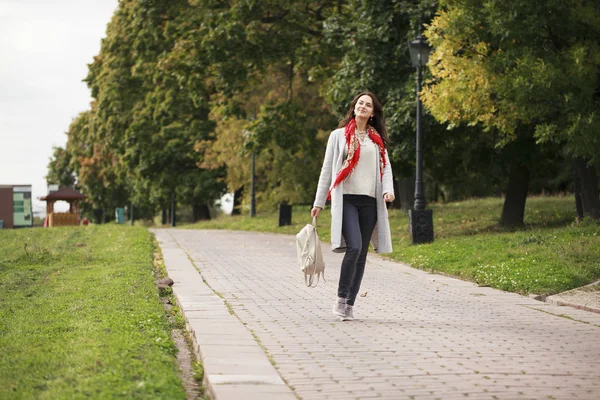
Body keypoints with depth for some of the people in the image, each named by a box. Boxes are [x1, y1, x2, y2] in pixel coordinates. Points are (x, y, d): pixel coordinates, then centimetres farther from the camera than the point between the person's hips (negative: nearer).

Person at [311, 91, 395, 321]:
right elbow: (327, 170, 9)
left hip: (369, 202, 4)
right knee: (354, 247, -21)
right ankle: (340, 299, -10)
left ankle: (349, 305, 10)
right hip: (346, 200, -4)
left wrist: (388, 190, -8)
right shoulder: (339, 136, 9)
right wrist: (319, 202, 6)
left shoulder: (377, 139, 17)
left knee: (361, 254, 3)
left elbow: (386, 167, 13)